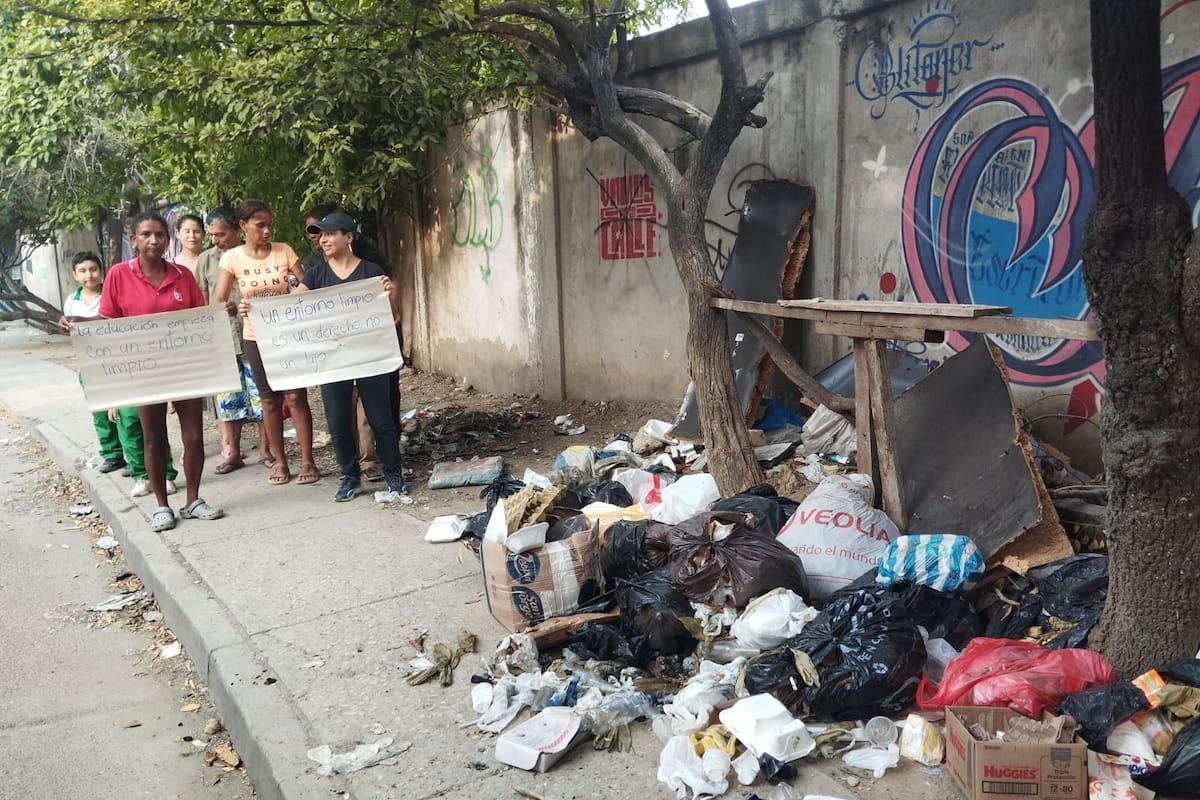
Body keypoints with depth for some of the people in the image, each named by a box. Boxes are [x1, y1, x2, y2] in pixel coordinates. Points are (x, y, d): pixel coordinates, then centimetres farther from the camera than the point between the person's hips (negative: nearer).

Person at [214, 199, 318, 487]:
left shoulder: (284, 251, -1)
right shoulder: (232, 258, -2)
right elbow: (218, 302, -9)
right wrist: (233, 308, -30)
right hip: (255, 337, 1)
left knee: (295, 396, -3)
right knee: (270, 399, 7)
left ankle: (307, 460, 5)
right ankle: (280, 461, 18)